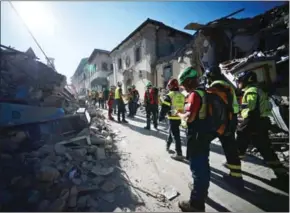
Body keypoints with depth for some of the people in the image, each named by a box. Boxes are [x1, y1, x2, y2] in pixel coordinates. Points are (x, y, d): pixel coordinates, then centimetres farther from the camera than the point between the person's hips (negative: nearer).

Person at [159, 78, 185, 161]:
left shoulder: (169, 95, -11)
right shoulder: (182, 96, 10)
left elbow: (164, 108, -14)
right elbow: (183, 107, 17)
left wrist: (161, 116, -4)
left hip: (173, 118, -7)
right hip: (179, 118, 7)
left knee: (175, 135, -3)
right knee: (171, 131, 24)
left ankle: (179, 154, 2)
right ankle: (168, 145, 43)